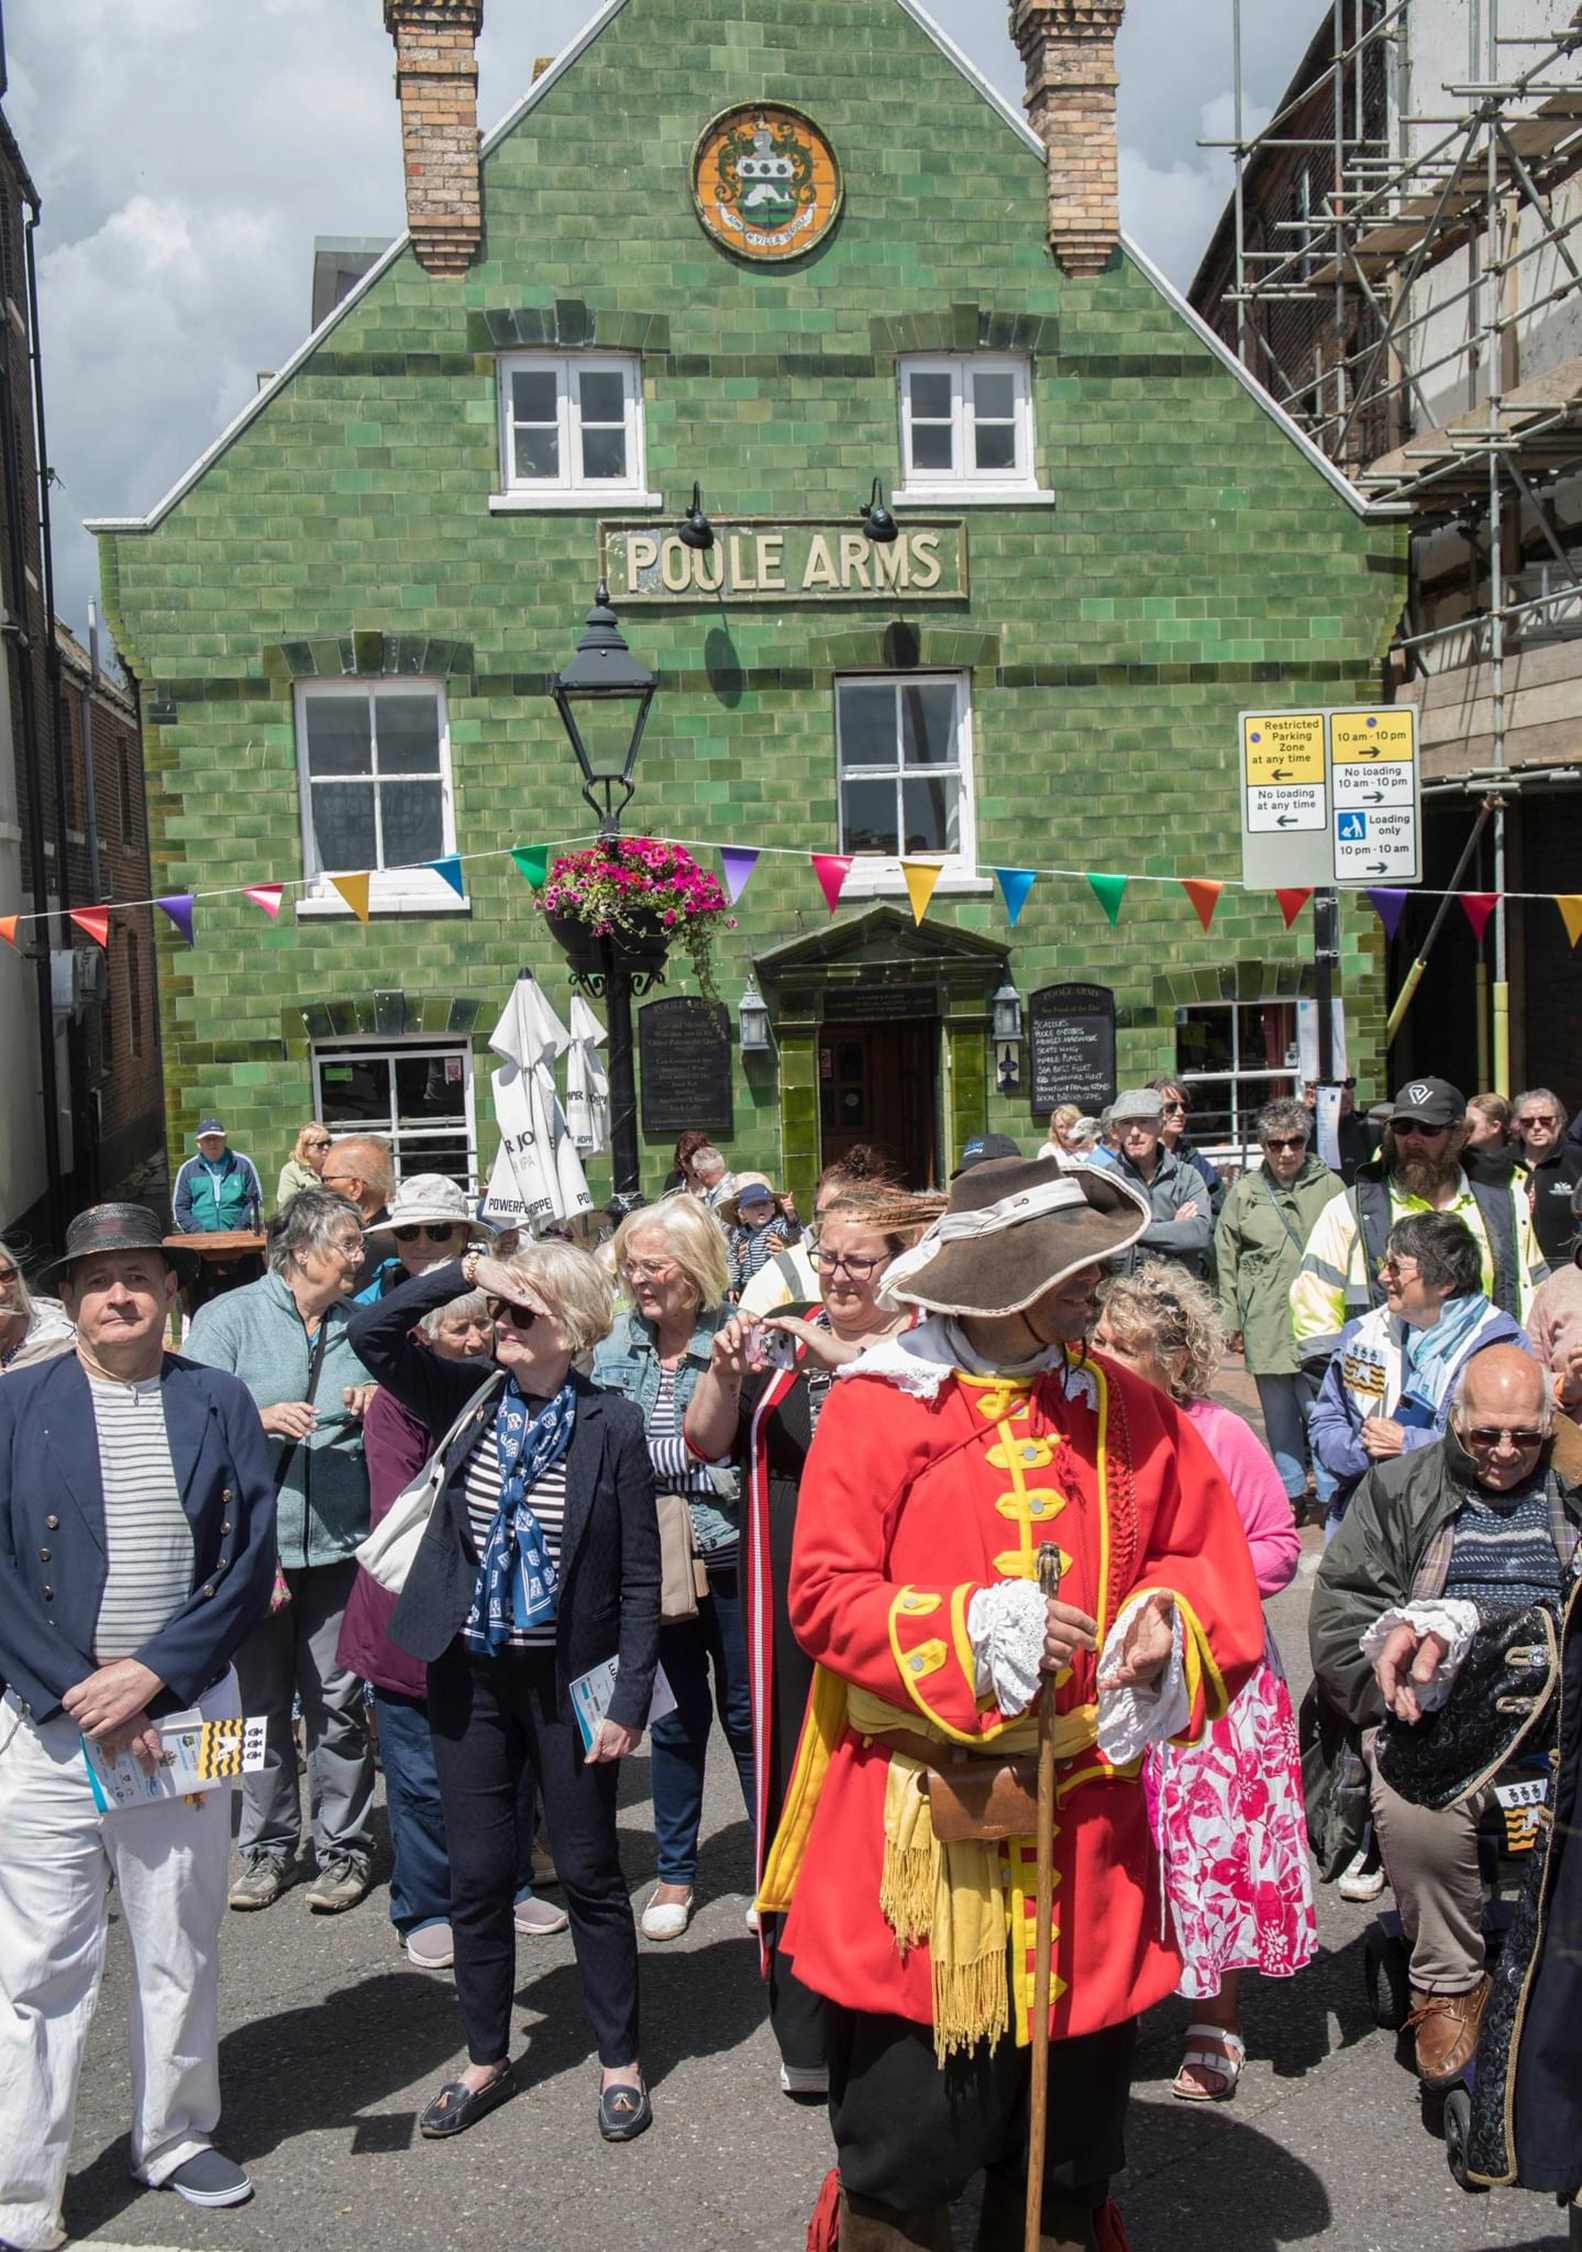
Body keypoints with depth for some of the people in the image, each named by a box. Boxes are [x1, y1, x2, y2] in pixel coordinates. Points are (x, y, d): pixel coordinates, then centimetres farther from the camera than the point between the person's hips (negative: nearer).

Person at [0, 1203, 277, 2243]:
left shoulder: (222, 1405, 4)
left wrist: (152, 1675, -11)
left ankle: (176, 2138, 33)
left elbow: (251, 1561, -1)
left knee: (182, 1951, 13)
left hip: (184, 1714, 2)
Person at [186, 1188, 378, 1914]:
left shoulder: (360, 1325, 11)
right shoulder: (231, 1317, 0)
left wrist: (374, 1410, -2)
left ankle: (343, 1847, 16)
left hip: (340, 1540, 2)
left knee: (337, 1702, 3)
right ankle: (267, 1847, 20)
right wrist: (261, 1418, -22)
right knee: (259, 1698, 6)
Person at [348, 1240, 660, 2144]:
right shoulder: (470, 1400, 0)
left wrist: (628, 1698, -12)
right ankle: (487, 2059, 30)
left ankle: (621, 2061, 25)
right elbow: (373, 1331, -8)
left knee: (589, 1870, 9)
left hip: (567, 1679, -3)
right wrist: (466, 1270, -15)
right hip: (471, 1672, 3)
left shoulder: (612, 1426, -10)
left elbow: (640, 1577, -8)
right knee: (478, 1872, 12)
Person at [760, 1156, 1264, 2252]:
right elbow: (825, 1594, -9)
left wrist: (1167, 1625, -9)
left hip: (1085, 1817, 4)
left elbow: (1209, 1556, 12)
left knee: (1070, 2141, 16)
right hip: (919, 1822, -3)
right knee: (907, 2129, 6)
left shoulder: (1125, 1409, 5)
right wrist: (969, 1632, -20)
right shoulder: (877, 1407, -6)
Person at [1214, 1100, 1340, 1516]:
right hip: (1265, 1324, 2)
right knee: (1278, 1413, 11)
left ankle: (1333, 1495, 4)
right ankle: (1290, 1490, 23)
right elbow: (1226, 1261, 10)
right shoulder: (1243, 1193, 6)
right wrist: (1231, 1320, 7)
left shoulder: (1329, 1186, 3)